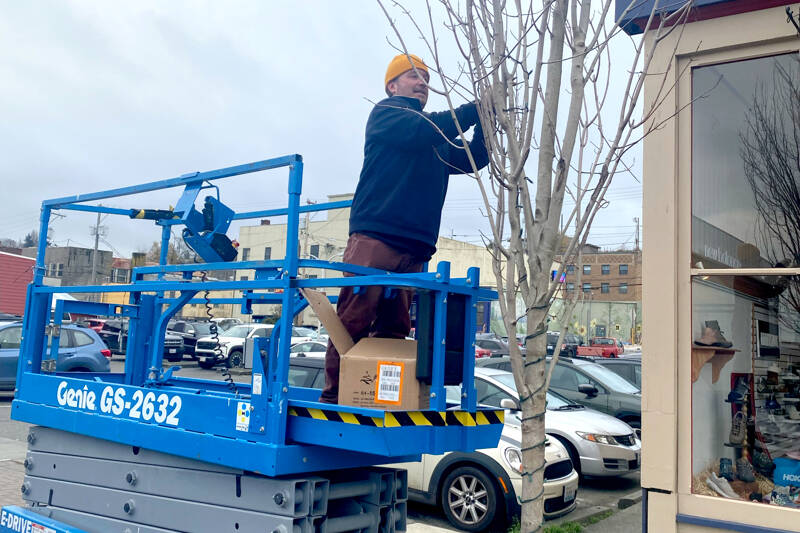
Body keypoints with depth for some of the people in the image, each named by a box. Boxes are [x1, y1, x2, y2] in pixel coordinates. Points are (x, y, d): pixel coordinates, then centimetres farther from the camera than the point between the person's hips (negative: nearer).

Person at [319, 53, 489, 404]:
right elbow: (425, 130, -10)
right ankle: (334, 396, -6)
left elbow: (473, 159, 22)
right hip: (375, 239, -7)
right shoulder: (386, 112, 8)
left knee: (394, 329, 1)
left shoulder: (439, 144, 29)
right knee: (354, 320, -10)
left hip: (415, 250, 7)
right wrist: (476, 109, -6)